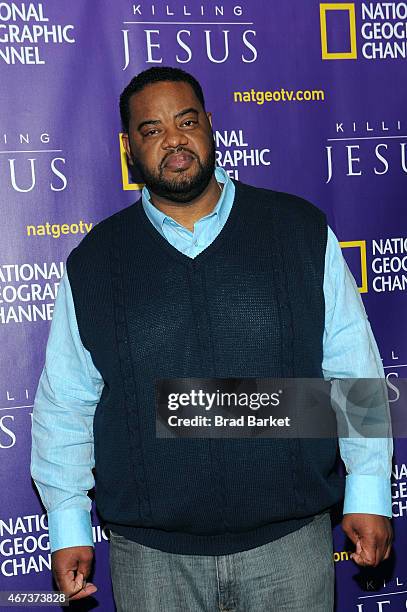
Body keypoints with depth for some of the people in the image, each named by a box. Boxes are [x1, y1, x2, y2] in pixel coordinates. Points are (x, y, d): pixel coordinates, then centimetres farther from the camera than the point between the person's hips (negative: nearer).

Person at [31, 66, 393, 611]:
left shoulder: (301, 231, -1)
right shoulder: (93, 263, 0)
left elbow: (354, 370, 1)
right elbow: (65, 404, 5)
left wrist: (368, 492, 0)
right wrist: (68, 525, 3)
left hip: (290, 540, 0)